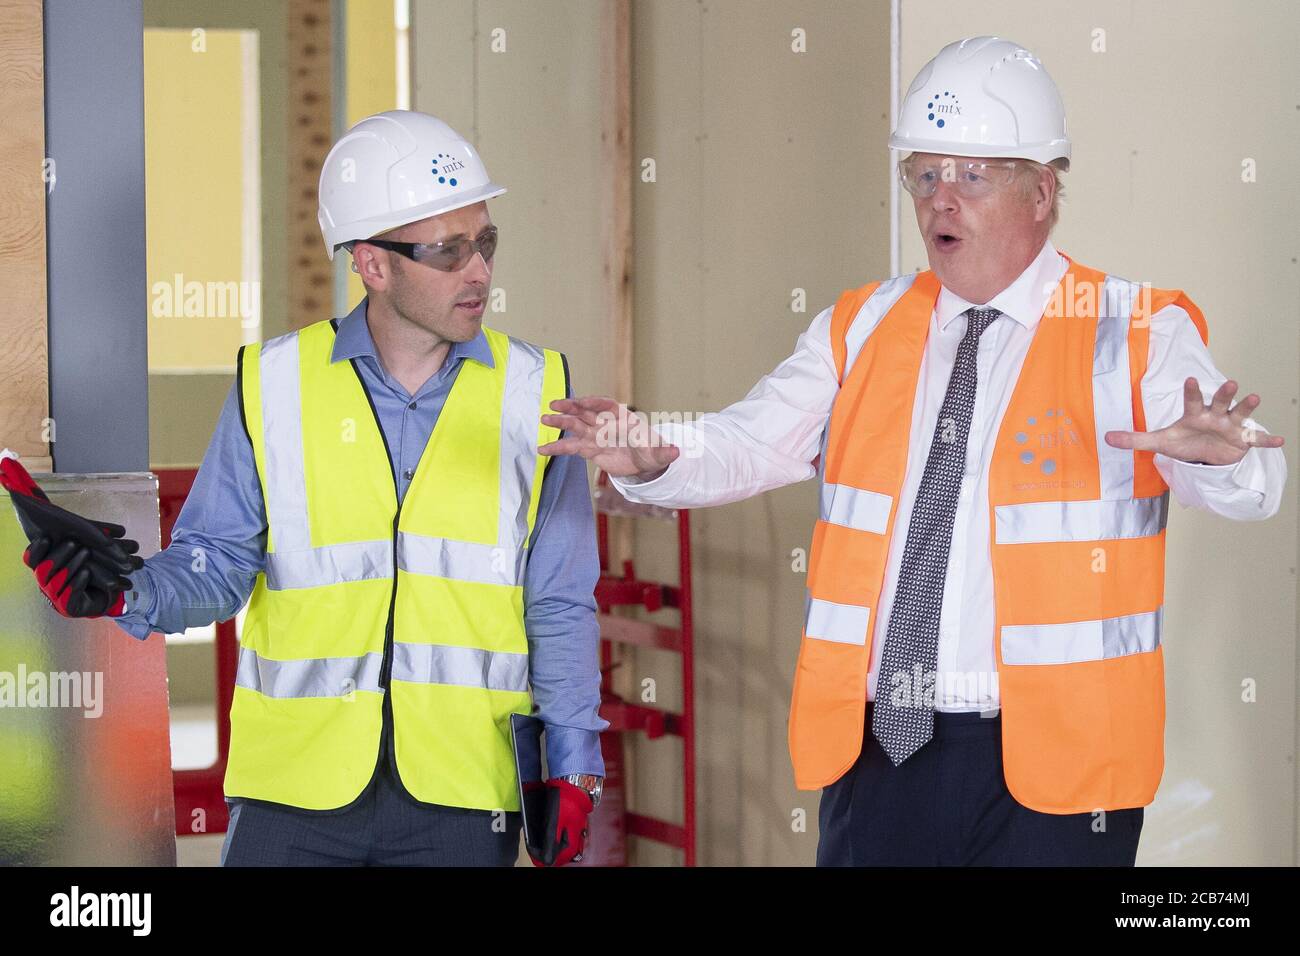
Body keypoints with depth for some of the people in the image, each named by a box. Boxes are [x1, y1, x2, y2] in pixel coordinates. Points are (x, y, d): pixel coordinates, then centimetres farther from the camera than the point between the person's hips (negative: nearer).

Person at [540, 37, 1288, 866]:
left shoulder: (1136, 335, -2)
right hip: (877, 749, 4)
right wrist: (653, 456, -17)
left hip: (1049, 763, -3)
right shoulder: (863, 329, 12)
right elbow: (749, 446, 5)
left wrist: (1211, 454, -38)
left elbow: (1252, 487, -14)